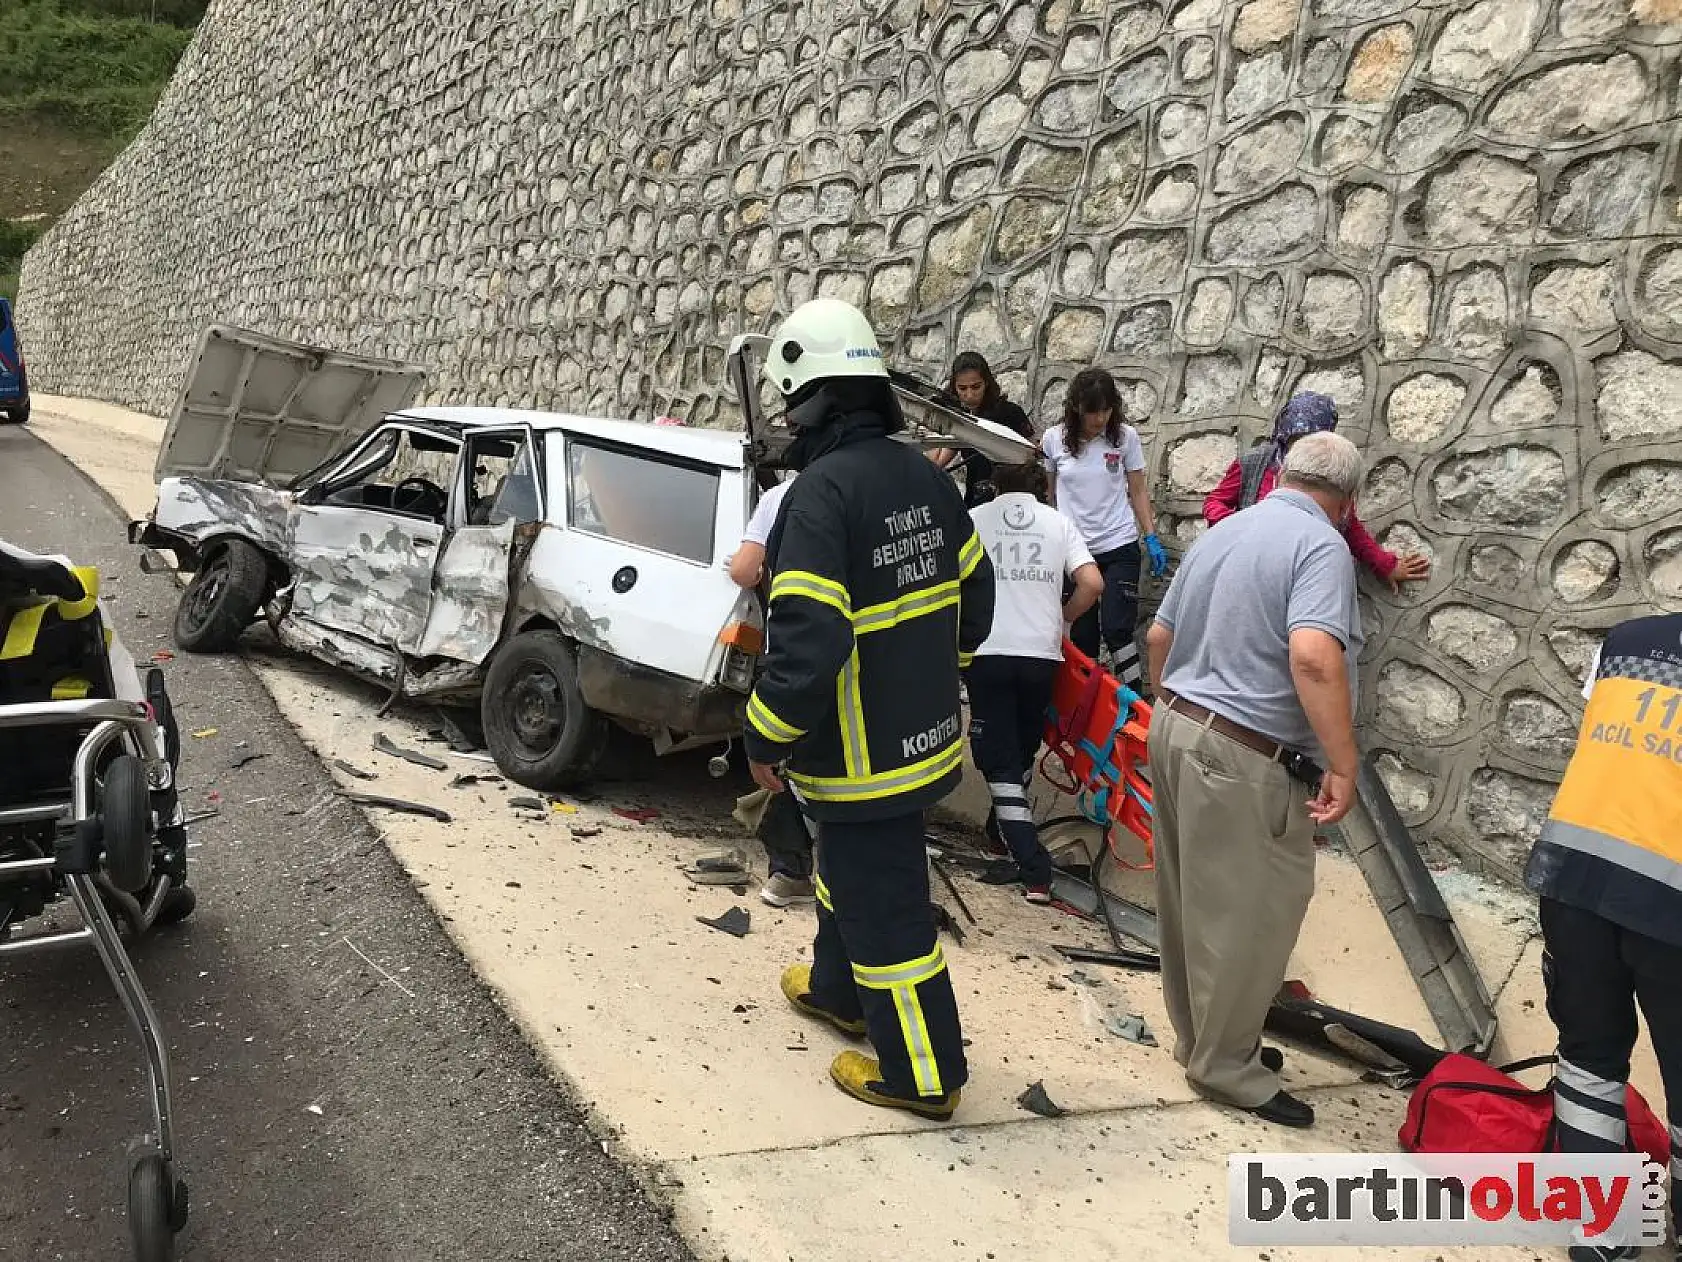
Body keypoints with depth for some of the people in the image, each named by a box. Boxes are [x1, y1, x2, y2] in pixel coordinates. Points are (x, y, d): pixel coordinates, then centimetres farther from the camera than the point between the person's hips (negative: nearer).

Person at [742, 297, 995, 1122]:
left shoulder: (823, 491, -23)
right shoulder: (925, 477, 2)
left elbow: (806, 642, -29)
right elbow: (974, 598, 11)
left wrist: (766, 739, -15)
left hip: (862, 756, -9)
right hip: (926, 733, 9)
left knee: (885, 907, 7)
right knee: (851, 865, 28)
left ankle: (923, 1076, 23)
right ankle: (836, 988, 50)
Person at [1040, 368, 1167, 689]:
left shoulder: (1126, 436, -2)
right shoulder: (1054, 439, -2)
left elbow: (1137, 492, 5)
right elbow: (1047, 494, 10)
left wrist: (1152, 539, -1)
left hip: (1119, 546, -1)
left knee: (1117, 629, -11)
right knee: (1082, 636, 4)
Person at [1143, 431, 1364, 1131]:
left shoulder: (1219, 535, 13)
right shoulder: (1320, 545, -12)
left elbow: (1159, 636, 18)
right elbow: (1313, 656, -27)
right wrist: (1342, 765, -23)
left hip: (1175, 729, 9)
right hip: (1242, 757, -9)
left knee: (1193, 901, 17)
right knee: (1250, 912, 3)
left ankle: (1201, 1037, 32)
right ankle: (1227, 1065, 15)